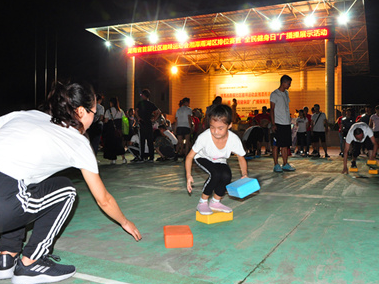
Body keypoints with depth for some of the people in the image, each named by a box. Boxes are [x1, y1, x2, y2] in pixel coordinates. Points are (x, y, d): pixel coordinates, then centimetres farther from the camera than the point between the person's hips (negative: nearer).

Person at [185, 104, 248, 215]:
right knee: (216, 174, -29)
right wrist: (188, 175, -31)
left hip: (220, 161, 3)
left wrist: (245, 174, -26)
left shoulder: (234, 139, -29)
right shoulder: (204, 137, -36)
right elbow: (190, 156, -23)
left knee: (226, 176, -24)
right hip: (203, 158, -3)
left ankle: (215, 202, 3)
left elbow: (241, 158, -11)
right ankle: (202, 202, -8)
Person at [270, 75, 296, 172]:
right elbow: (272, 109, -9)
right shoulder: (274, 94, -6)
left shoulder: (286, 93, 16)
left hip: (287, 123, 7)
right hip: (278, 124, -7)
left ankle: (285, 164, 13)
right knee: (276, 145, -2)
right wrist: (273, 124, -15)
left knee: (285, 144, 8)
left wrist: (289, 120, 18)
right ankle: (276, 165, 4)